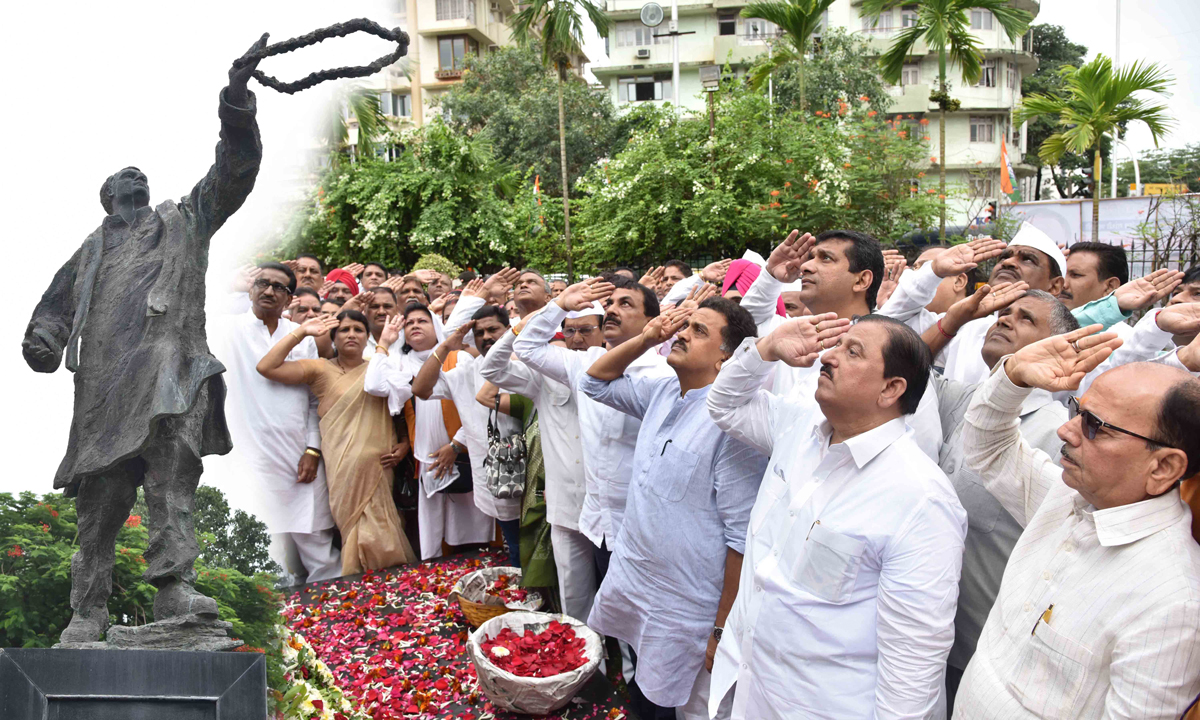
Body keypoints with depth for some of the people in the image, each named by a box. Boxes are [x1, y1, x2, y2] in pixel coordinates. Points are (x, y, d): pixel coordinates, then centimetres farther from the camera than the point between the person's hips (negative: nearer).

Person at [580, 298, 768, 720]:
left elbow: (742, 539, -21)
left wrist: (723, 631, -16)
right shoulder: (661, 392, 1)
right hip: (626, 580, 7)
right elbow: (596, 383, 17)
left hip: (682, 615, -7)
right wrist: (645, 339, -1)